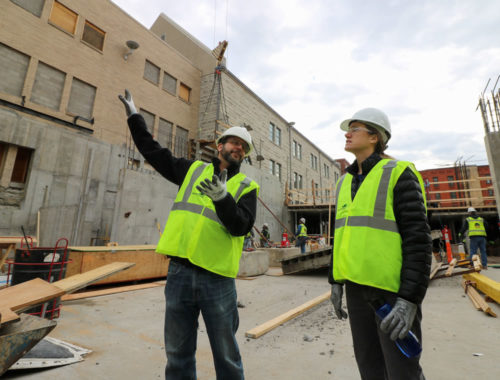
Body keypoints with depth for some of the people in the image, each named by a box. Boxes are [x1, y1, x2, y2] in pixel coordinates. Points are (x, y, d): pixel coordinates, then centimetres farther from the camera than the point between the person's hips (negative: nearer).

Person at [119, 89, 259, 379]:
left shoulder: (246, 186, 4)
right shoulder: (193, 170, 11)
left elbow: (241, 226, -10)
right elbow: (154, 151, 19)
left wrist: (222, 197, -26)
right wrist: (134, 115, 25)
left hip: (217, 278, -2)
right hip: (180, 271, 3)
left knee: (226, 355, 12)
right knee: (178, 354, 17)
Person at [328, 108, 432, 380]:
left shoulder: (399, 174, -7)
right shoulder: (345, 182, 12)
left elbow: (418, 239, -12)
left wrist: (410, 299, -19)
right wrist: (335, 281, 13)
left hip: (393, 287, -6)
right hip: (357, 286, 6)